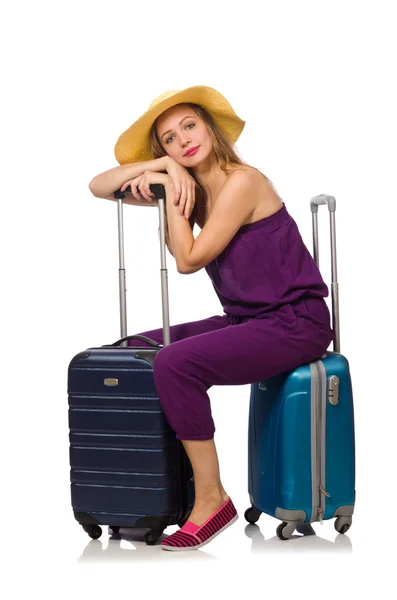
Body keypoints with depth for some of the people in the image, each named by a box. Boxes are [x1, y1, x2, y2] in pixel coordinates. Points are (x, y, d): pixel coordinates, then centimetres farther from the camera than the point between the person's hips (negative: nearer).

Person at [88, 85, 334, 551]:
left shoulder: (241, 183, -15)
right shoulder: (192, 187, 9)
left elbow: (188, 260, -17)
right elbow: (98, 188, 8)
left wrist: (172, 188, -12)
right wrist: (153, 168, -9)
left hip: (295, 322, -9)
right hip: (249, 321, 9)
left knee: (174, 364, -26)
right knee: (135, 350, 7)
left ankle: (211, 499, -15)